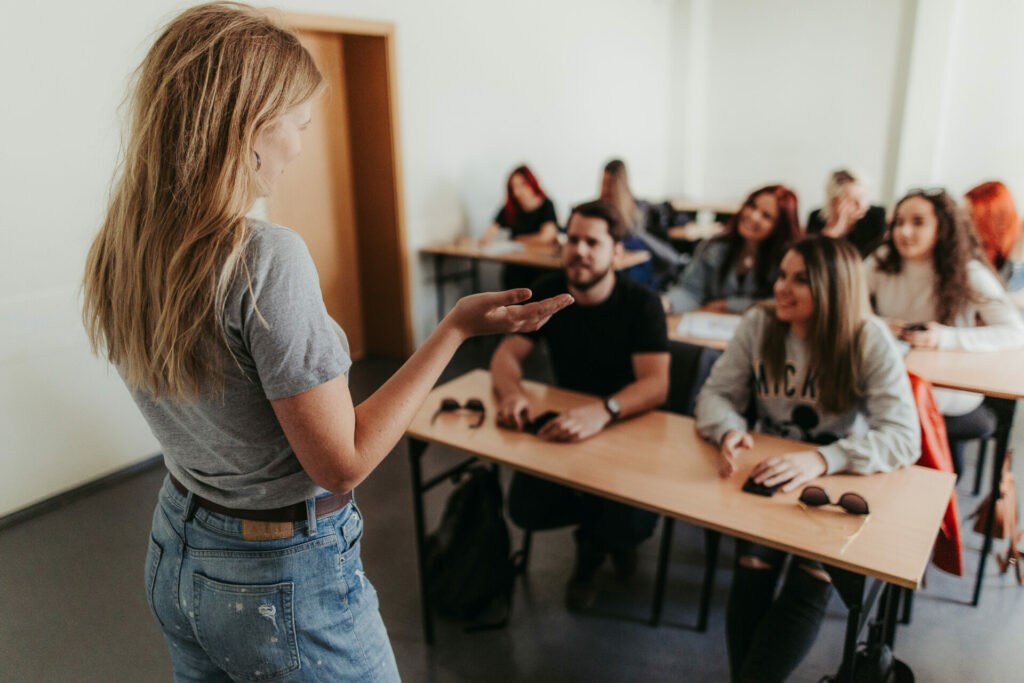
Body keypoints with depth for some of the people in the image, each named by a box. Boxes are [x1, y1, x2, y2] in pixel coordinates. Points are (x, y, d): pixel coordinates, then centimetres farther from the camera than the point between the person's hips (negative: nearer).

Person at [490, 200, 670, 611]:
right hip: (566, 422, 3)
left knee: (634, 523, -27)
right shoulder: (548, 293, -4)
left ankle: (590, 549, 14)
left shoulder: (641, 303, -16)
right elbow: (507, 353, -6)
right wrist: (513, 393, -30)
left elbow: (656, 385, -27)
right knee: (525, 509, -19)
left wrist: (603, 411, -48)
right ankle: (603, 532, 15)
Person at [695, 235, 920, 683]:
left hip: (840, 485, -1)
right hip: (767, 474, 2)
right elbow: (717, 393, -1)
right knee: (754, 562, -24)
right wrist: (730, 430, -25)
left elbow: (903, 438, -19)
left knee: (811, 578, -25)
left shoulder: (869, 340, -12)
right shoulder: (759, 323, -4)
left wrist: (822, 460, -37)